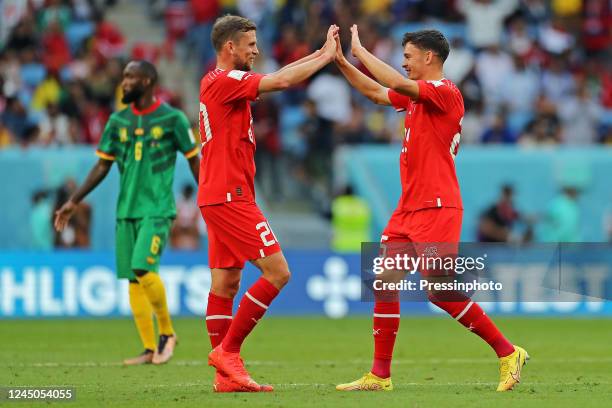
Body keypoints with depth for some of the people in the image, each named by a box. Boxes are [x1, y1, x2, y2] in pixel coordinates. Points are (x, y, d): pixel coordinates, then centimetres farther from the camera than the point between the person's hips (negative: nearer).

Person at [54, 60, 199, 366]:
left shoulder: (172, 119, -3)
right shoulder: (118, 121, 10)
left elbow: (194, 160, 2)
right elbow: (102, 165, 15)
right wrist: (74, 201, 10)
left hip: (157, 210, -5)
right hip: (126, 211, 5)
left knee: (143, 270, -20)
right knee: (133, 281, 1)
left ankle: (167, 332, 0)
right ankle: (150, 349, 6)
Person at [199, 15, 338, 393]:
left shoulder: (217, 81, 16)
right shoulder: (225, 81, -13)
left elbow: (279, 76, 22)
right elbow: (282, 80, -20)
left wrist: (321, 53, 15)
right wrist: (327, 55, -7)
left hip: (219, 198, 10)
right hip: (231, 196, -10)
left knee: (225, 283, 7)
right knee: (277, 272, -10)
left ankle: (226, 375, 5)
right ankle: (227, 351, -8)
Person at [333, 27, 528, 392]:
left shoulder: (446, 92, -13)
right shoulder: (417, 95, 15)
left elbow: (397, 83, -25)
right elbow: (377, 92, 27)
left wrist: (360, 50, -15)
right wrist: (342, 62, 18)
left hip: (436, 208, -9)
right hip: (408, 210, 9)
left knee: (441, 291, -12)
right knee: (384, 283, 4)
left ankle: (507, 352, -1)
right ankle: (380, 375, 7)